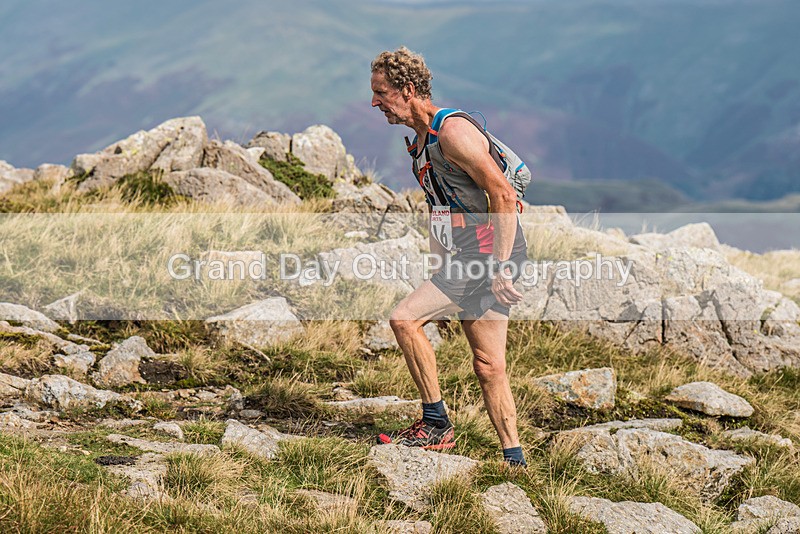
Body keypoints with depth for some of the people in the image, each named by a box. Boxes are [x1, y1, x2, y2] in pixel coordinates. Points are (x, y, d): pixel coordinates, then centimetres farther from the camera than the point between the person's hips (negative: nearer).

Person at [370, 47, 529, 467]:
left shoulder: (453, 131, -15)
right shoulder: (420, 140, 17)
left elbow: (503, 196, -20)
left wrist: (500, 267, -22)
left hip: (492, 256, -10)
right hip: (467, 259, 10)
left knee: (404, 318, -17)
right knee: (487, 366, 8)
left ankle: (436, 425, -9)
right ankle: (514, 460, 12)